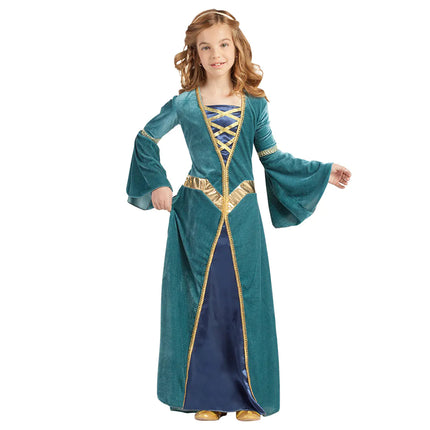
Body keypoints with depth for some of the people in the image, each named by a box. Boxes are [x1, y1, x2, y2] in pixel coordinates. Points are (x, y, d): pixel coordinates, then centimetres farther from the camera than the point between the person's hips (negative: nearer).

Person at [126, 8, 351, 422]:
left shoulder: (255, 104, 5)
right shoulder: (184, 104, 1)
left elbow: (273, 157, 10)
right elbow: (146, 138, 14)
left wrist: (324, 171, 6)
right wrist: (157, 184, 6)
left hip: (242, 217, 1)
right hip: (197, 216, -1)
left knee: (245, 302, 4)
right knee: (201, 303, 4)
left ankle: (247, 393, 17)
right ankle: (204, 393, 17)